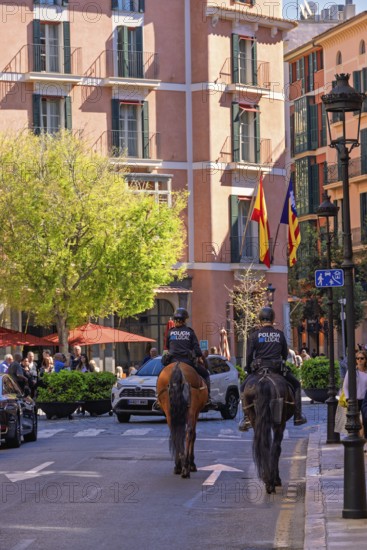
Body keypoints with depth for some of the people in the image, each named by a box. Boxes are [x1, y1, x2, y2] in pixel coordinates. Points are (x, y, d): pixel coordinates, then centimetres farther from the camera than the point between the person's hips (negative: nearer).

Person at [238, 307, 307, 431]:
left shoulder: (254, 335, 0)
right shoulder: (280, 334, 6)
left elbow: (249, 355, -2)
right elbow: (285, 354, 11)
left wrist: (249, 370, 11)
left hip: (258, 369, -1)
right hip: (277, 368, 1)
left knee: (244, 388, 21)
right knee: (295, 384, 22)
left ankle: (246, 418, 5)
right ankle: (297, 417, 14)